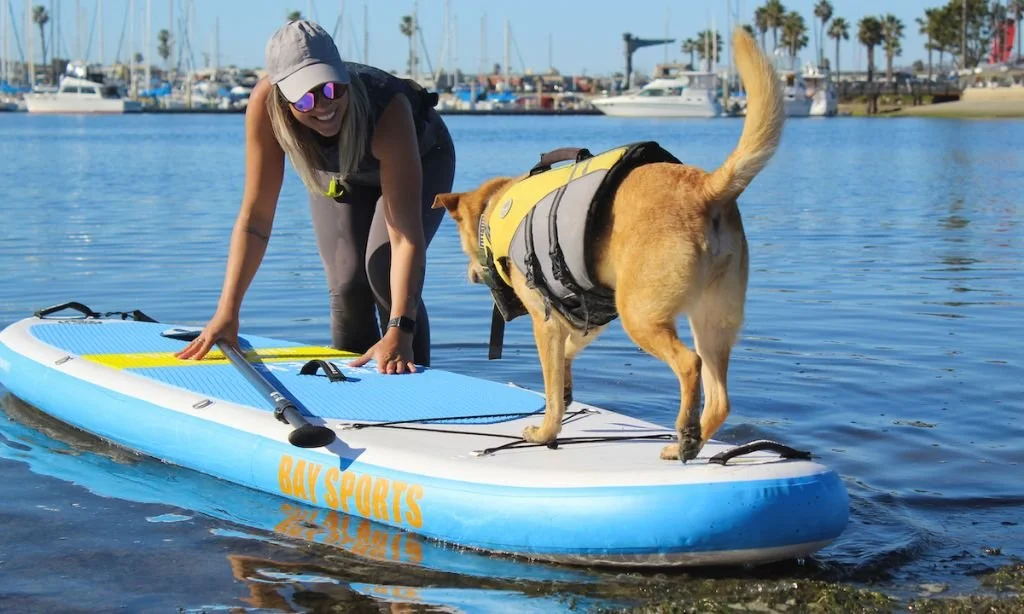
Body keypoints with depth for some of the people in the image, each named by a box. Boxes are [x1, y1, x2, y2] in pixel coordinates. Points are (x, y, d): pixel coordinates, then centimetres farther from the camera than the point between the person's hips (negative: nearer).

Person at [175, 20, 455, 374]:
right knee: (347, 287, -10)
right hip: (338, 175, 3)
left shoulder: (387, 108, -44)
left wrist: (399, 331, -57)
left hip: (420, 158, -3)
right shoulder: (265, 104, -37)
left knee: (385, 276, -22)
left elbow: (406, 236, -47)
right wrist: (227, 312, -38)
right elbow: (255, 217, -32)